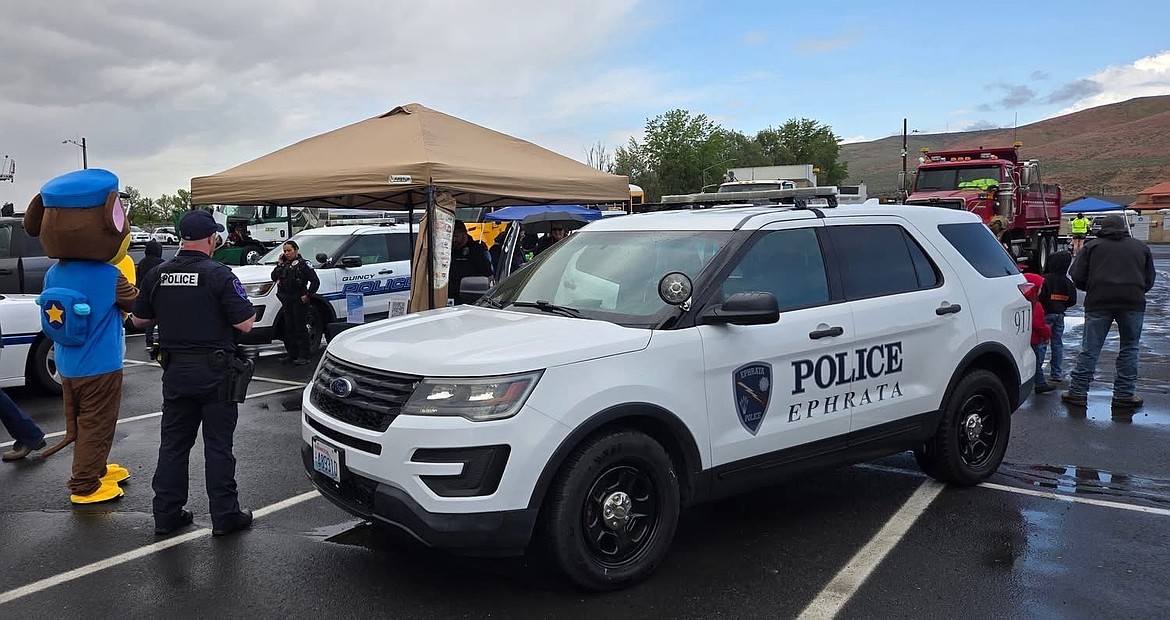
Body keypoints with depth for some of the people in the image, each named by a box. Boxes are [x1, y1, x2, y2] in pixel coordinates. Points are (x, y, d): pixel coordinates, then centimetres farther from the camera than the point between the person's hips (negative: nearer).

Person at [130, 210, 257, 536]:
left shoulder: (158, 275, 2)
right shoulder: (219, 275, -15)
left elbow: (139, 319, 13)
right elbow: (245, 324, -16)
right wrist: (246, 308, 4)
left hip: (175, 371, 5)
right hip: (214, 372, -5)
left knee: (173, 442, 14)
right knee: (218, 445, 3)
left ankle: (167, 513, 20)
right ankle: (225, 516, 10)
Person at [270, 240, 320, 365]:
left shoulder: (302, 264, -9)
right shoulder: (284, 264, 13)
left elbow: (315, 281, -13)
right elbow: (274, 277, 8)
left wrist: (307, 295, -13)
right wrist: (280, 264, 1)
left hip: (299, 301, -7)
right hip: (286, 301, 7)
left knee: (300, 328, -4)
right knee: (289, 328, 12)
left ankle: (303, 356, 0)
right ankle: (292, 354, 20)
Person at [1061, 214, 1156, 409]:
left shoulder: (1091, 246, 9)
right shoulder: (1141, 247, 15)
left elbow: (1077, 277, 4)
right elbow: (1149, 280, 15)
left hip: (1099, 303, -1)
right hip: (1133, 303, 1)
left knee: (1090, 349, 2)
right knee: (1129, 348, 10)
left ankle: (1078, 392, 4)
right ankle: (1124, 394, 11)